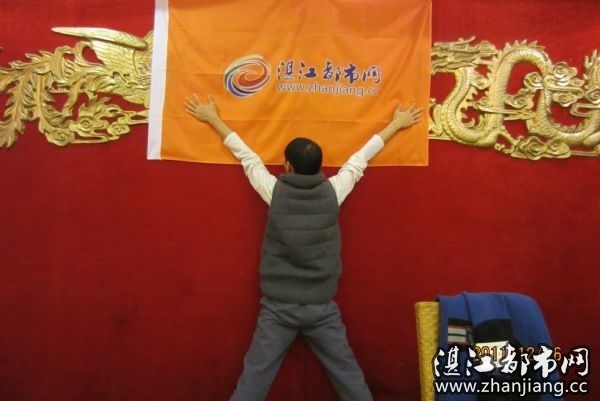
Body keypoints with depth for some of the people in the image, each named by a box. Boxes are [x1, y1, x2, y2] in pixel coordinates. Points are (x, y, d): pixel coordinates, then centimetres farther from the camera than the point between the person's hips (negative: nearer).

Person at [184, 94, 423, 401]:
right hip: (322, 307, 1)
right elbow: (362, 156, 8)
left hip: (278, 307, -1)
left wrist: (213, 118, 21)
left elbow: (245, 155, 6)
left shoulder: (275, 191, -6)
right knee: (349, 376, 15)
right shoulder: (333, 192, -4)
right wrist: (397, 124, 24)